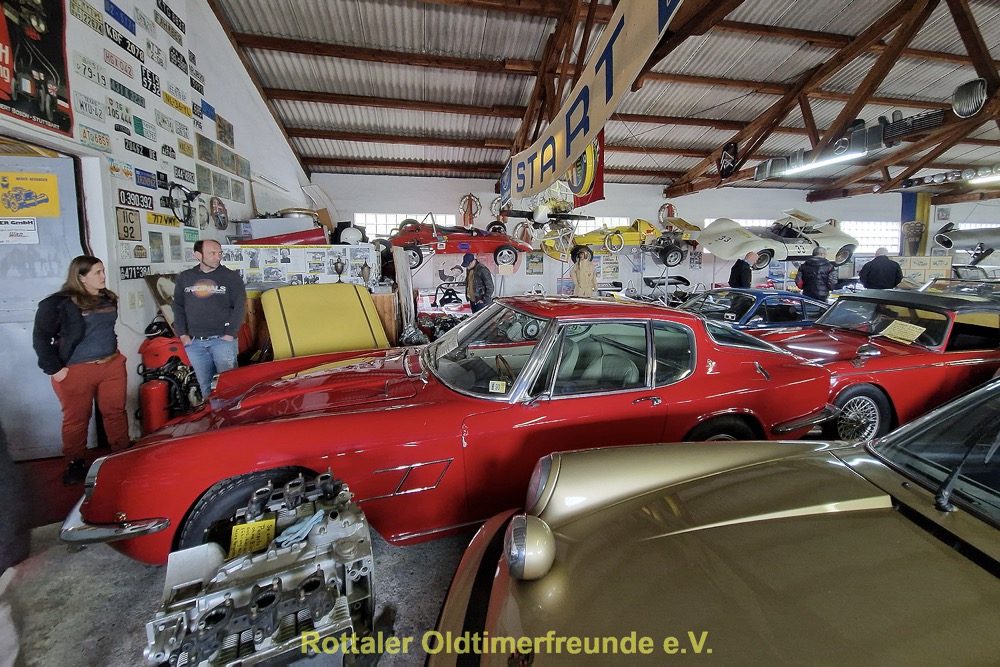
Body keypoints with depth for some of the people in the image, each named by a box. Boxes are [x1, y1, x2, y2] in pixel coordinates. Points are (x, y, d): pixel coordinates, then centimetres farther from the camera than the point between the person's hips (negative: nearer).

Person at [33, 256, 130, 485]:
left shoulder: (108, 299, 9)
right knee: (76, 419, 7)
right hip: (75, 372, -4)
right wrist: (54, 369, -10)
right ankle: (75, 464, 22)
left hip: (112, 366, 5)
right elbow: (41, 338, -7)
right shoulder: (58, 303, -9)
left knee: (116, 412, 9)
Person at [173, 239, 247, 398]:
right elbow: (178, 307, 13)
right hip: (194, 343, 4)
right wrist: (183, 335, 3)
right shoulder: (185, 278, 11)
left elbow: (240, 306, -4)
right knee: (205, 385, 10)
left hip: (222, 339, -3)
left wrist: (230, 334, -10)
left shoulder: (231, 276, 0)